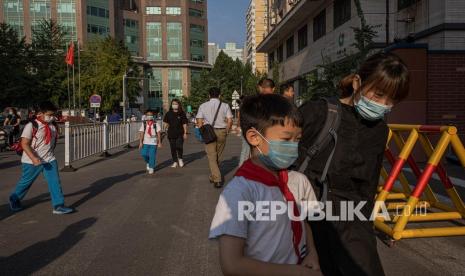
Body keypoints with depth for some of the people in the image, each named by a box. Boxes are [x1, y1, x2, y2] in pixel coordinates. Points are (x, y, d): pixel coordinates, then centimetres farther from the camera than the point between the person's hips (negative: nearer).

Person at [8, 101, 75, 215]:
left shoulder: (52, 126, 4)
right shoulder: (31, 126, -15)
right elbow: (24, 144, -19)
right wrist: (33, 158, -29)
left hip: (49, 160, 5)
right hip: (32, 161, -5)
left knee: (55, 182, -3)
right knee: (25, 182, 12)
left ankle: (58, 206, 0)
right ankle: (14, 200, 38)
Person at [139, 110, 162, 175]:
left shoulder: (156, 124, 0)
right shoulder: (143, 124, 3)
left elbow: (158, 133, 0)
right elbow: (141, 133, 1)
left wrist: (159, 142, -2)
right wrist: (140, 142, -4)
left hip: (153, 142, -2)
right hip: (145, 142, 2)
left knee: (152, 155, -3)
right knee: (144, 154, -2)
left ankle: (151, 168, 10)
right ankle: (148, 163, 27)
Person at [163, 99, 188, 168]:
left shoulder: (182, 113, 0)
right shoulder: (168, 114, 4)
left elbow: (184, 124, 2)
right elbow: (166, 123, 10)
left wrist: (185, 133, -2)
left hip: (180, 134, -2)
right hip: (171, 133, 2)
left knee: (179, 147, -11)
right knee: (173, 148, 5)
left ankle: (180, 159, 18)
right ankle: (175, 162, 17)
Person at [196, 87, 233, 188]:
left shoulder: (203, 106, 3)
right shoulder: (225, 106, 2)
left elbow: (199, 122, -1)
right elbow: (230, 121, -4)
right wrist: (226, 131, 9)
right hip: (221, 131, 1)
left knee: (212, 157, 0)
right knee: (218, 156, 16)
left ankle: (217, 179, -8)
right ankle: (214, 176, 28)